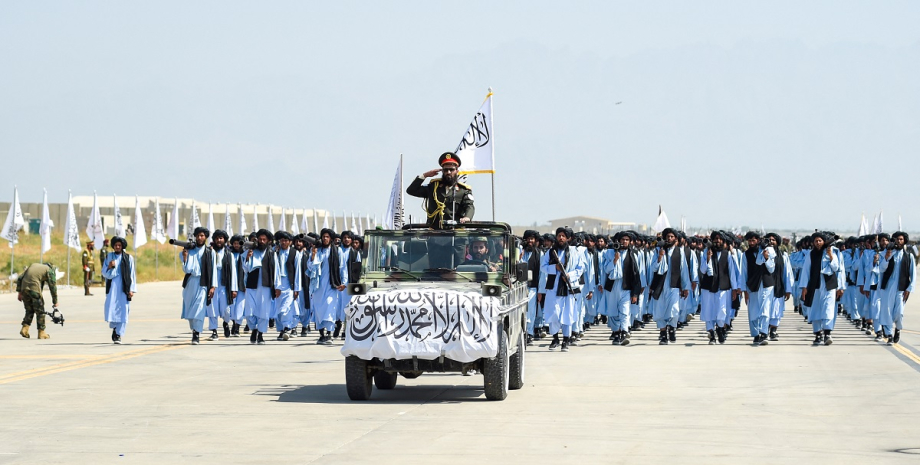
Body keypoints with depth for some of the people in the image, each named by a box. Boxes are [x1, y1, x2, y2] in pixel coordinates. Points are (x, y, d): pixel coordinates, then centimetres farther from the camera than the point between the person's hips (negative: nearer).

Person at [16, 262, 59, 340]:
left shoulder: (33, 265, 26)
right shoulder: (50, 271, 9)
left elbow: (20, 278, 20)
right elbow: (53, 287, 7)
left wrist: (19, 292, 17)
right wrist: (55, 302, 15)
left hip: (24, 288, 5)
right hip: (34, 289, -5)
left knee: (29, 310, 18)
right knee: (40, 311, 6)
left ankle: (24, 329, 5)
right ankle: (41, 333, 8)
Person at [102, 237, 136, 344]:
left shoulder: (128, 258, 5)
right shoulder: (109, 257, 9)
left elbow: (132, 274, 4)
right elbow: (104, 273, 8)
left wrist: (131, 289, -3)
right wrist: (109, 267, -14)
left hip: (124, 288, -1)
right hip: (112, 288, 1)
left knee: (123, 311, -6)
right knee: (111, 309, -7)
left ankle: (118, 335, 1)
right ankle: (114, 327, 21)